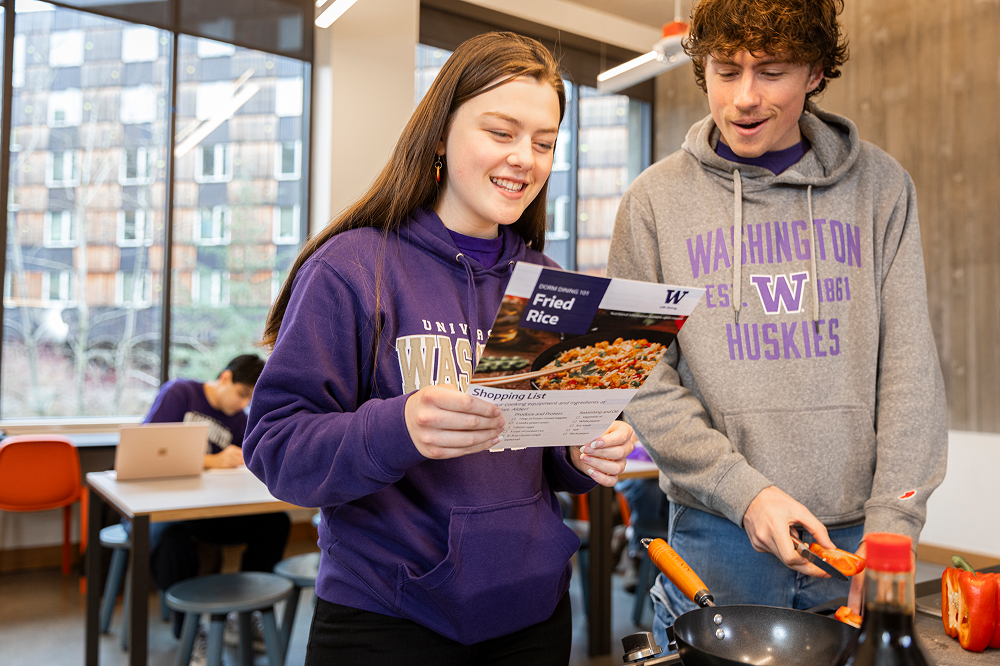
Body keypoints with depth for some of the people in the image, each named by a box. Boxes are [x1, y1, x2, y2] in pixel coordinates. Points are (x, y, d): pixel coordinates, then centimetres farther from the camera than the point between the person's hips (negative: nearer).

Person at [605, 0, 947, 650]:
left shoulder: (881, 186, 3)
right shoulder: (655, 199, -1)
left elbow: (908, 364, -1)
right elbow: (643, 380, -5)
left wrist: (894, 519, -10)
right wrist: (743, 490, -14)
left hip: (856, 529, 1)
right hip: (716, 533, -1)